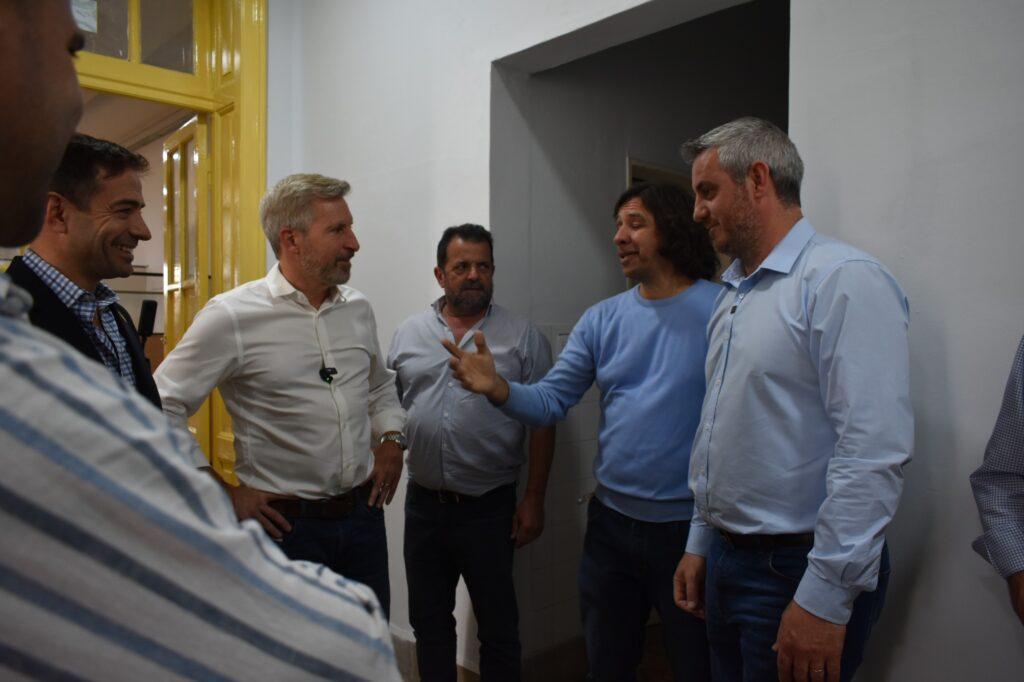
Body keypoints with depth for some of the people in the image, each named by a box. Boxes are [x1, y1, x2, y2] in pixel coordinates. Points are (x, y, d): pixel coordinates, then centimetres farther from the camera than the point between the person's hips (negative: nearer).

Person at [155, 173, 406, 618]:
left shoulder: (358, 309, 4)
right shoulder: (232, 316, -13)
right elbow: (163, 406, -11)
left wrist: (391, 440, 5)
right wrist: (223, 493, -11)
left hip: (363, 512, 5)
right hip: (284, 524, -5)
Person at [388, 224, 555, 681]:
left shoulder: (522, 337, -3)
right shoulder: (408, 334, 5)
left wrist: (534, 499, -7)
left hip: (490, 507, -3)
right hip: (423, 503, 3)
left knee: (498, 626, 11)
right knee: (428, 621, 19)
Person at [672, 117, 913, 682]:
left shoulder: (845, 280, -16)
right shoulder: (732, 294, 11)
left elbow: (875, 451, -23)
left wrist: (826, 598, -21)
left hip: (797, 571, -8)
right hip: (726, 557, 8)